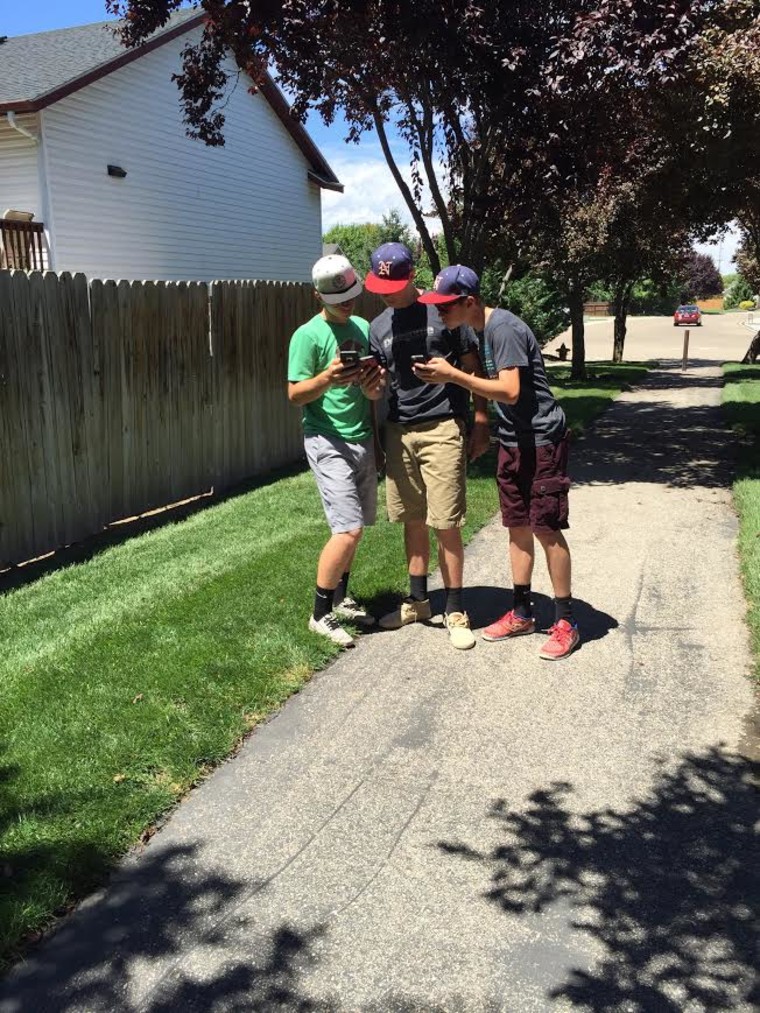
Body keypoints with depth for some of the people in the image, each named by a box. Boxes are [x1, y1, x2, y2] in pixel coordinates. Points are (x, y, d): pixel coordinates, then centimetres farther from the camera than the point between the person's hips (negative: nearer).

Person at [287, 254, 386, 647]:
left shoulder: (363, 328, 11)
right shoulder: (308, 335, -8)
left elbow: (377, 379, 18)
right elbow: (295, 394, -10)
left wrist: (374, 386, -6)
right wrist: (327, 378, -29)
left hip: (363, 439, 7)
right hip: (328, 441, -7)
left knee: (353, 527, 12)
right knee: (349, 529, -13)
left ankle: (341, 598, 29)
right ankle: (321, 614, 1)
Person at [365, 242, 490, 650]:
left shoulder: (442, 312, -2)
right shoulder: (378, 327, 12)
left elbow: (472, 368, 2)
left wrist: (480, 423, -2)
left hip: (441, 429, -5)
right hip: (398, 432, 5)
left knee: (446, 524, -4)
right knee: (413, 521, 12)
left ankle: (455, 611, 8)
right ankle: (418, 601, 27)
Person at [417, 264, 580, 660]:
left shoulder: (504, 329, -20)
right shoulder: (481, 330, 9)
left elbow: (510, 391, -27)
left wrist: (452, 375, -25)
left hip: (541, 438, -9)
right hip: (512, 440, 9)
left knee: (545, 527, -5)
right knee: (518, 525, 12)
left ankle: (566, 623, 4)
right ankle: (521, 613, 22)